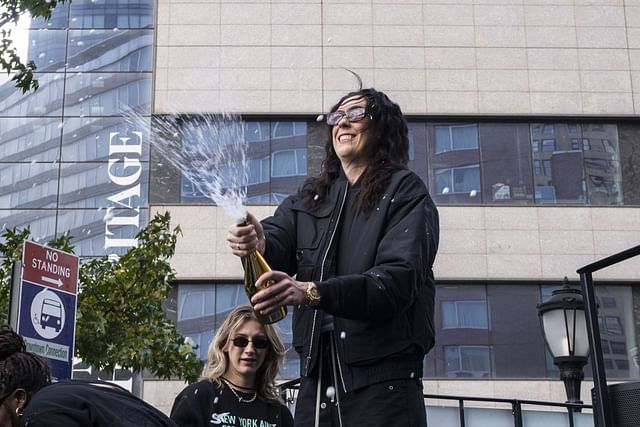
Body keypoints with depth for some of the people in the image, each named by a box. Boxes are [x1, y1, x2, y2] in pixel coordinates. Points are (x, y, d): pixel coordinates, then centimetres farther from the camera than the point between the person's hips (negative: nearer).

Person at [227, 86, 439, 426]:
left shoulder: (405, 191, -1)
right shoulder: (309, 197, 17)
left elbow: (399, 278, -14)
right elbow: (277, 242, 2)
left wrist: (312, 293, -28)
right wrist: (257, 244, -23)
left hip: (383, 377, -4)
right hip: (317, 378, 4)